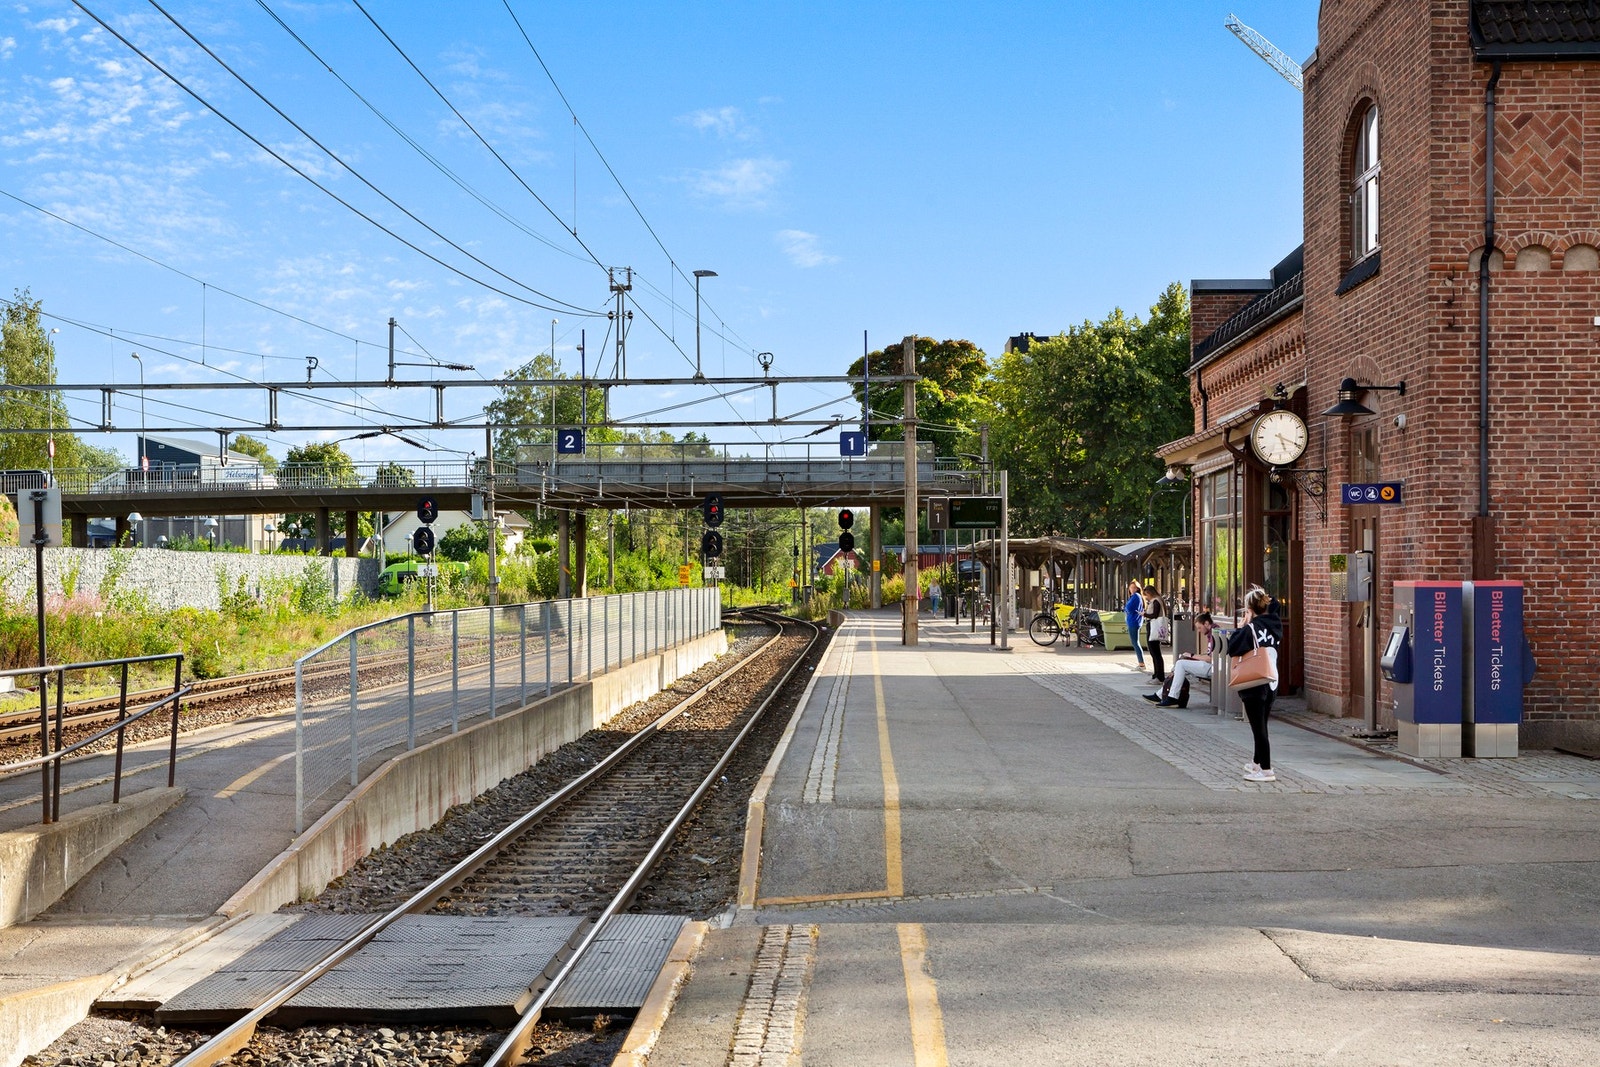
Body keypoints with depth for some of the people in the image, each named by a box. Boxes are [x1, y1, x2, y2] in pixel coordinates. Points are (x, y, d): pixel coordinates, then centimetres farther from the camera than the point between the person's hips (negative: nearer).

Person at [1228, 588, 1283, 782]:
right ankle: (1258, 763, 32)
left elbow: (1232, 647, -14)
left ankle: (1266, 770, -3)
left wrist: (1244, 625, -7)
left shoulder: (1251, 629, -17)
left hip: (1254, 684, -8)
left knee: (1258, 727, -3)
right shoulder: (1274, 625, 3)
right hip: (1272, 682, 8)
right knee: (1262, 725, 19)